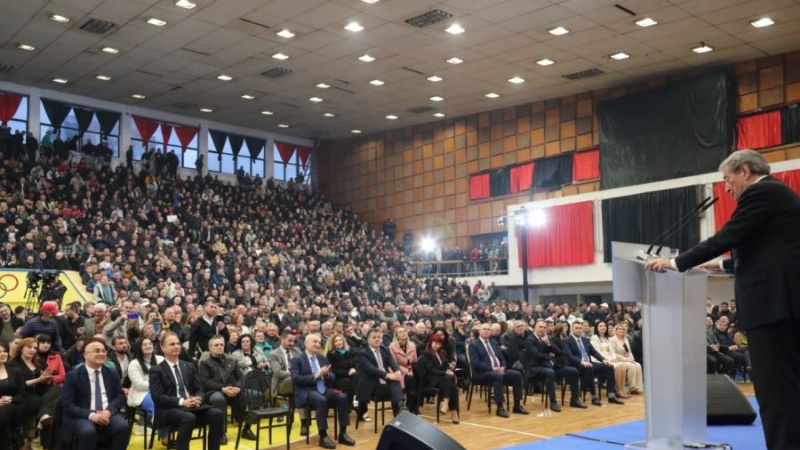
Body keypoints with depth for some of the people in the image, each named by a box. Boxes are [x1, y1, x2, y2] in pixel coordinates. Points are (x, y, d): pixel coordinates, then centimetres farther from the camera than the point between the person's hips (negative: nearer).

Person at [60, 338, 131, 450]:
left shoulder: (112, 373, 14)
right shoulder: (73, 376, 3)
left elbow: (120, 396, 10)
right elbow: (67, 404, -4)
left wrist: (109, 411, -13)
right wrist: (90, 415, -19)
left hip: (108, 414, 3)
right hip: (83, 417, -3)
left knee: (123, 427, -28)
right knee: (88, 432, -37)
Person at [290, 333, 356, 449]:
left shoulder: (323, 359, 19)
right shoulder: (297, 360, 1)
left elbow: (331, 378, 17)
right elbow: (295, 379, -13)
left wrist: (326, 374, -7)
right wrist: (315, 376, -17)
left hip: (323, 389, 6)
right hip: (307, 392, -6)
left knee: (343, 397, -22)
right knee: (321, 400, -37)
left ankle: (342, 434, -14)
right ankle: (323, 436, -27)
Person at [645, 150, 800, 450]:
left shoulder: (761, 192, -9)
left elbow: (726, 237, -14)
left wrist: (675, 263, -7)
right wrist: (723, 264, 32)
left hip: (771, 300, -10)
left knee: (774, 385, -7)